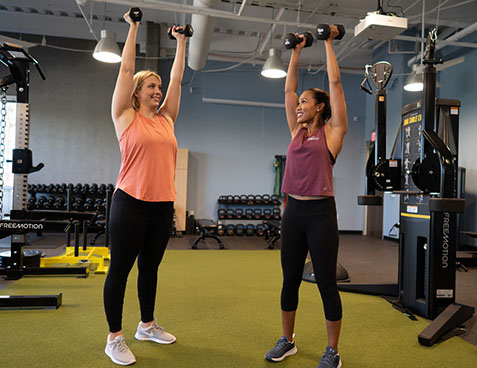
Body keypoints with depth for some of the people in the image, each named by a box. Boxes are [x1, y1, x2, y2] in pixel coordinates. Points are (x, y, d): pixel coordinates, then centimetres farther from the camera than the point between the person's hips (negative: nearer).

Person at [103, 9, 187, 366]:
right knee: (120, 268, 5)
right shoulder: (126, 116, 0)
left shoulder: (166, 118, 13)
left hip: (163, 205, 5)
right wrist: (134, 27, 4)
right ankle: (115, 338, 17)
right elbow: (126, 69, -1)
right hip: (132, 202, -5)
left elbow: (177, 78, 17)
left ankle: (147, 325, 32)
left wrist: (181, 41, 23)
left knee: (150, 267, 17)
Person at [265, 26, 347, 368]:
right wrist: (297, 51, 20)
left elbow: (335, 83, -2)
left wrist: (329, 43, 6)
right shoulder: (297, 131, 13)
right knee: (290, 279, 13)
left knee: (326, 283, 3)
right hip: (294, 211, 6)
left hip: (320, 212, -5)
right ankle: (287, 340, 30)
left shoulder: (333, 131, -1)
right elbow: (289, 87, 16)